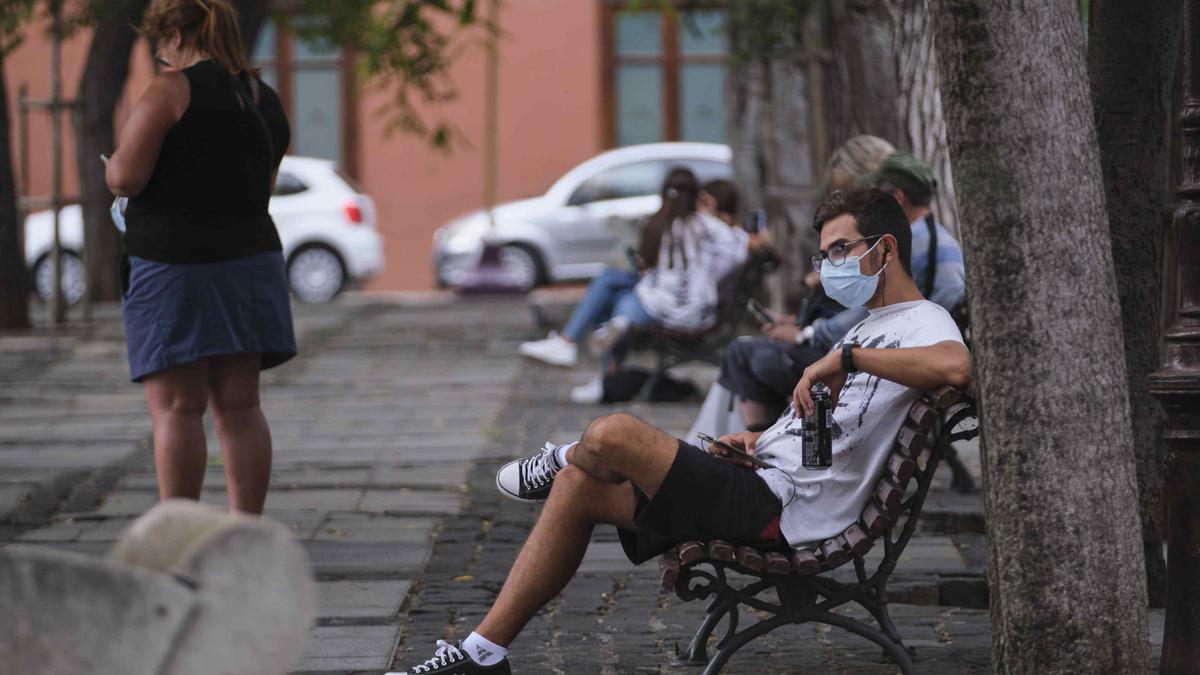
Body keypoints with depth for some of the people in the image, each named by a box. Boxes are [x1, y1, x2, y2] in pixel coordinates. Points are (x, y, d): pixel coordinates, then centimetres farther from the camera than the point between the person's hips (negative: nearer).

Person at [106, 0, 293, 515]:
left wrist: (113, 167, 5)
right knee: (239, 406, 7)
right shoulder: (266, 101, 12)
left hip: (175, 265, -7)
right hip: (250, 259, 7)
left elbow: (125, 177, -16)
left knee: (175, 409, -4)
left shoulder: (172, 91, -11)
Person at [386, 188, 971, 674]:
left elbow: (956, 366, -34)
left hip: (779, 510, -11)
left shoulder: (922, 324, -7)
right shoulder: (871, 327, 27)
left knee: (612, 435, -22)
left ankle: (558, 464, 18)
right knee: (577, 489, 8)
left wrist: (848, 356, -27)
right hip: (761, 483, 11)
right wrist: (763, 438, 11)